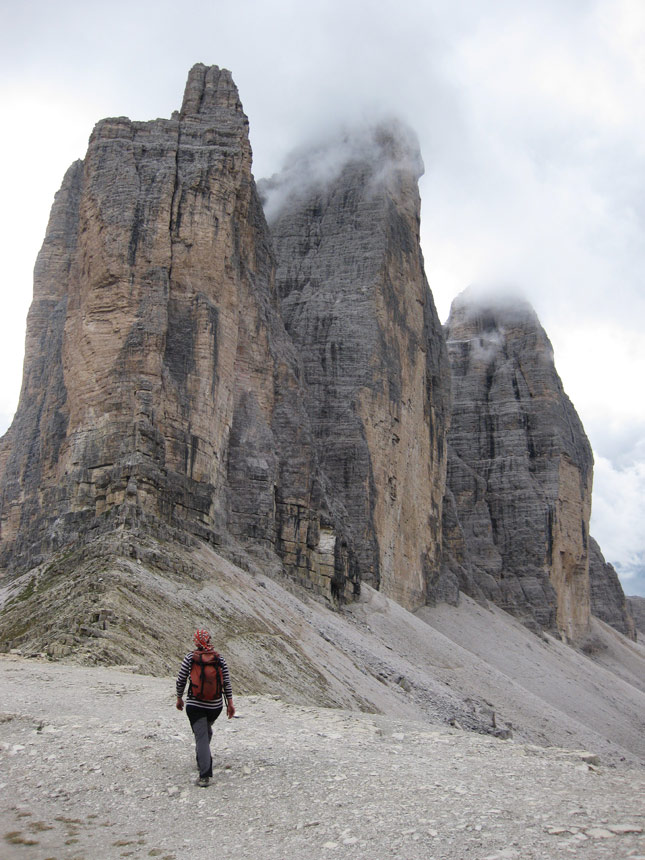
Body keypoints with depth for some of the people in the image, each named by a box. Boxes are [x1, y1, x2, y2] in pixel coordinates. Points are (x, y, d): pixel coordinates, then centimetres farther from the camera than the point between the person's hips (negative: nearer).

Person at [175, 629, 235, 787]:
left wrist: (179, 699, 12)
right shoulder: (219, 658, -1)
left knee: (201, 736, -3)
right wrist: (230, 703, 6)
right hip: (215, 705, 3)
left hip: (195, 705, -3)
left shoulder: (189, 658, -7)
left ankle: (205, 774, -12)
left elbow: (180, 681, -2)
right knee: (207, 730, 27)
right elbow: (227, 682, 0)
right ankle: (203, 760, 45)